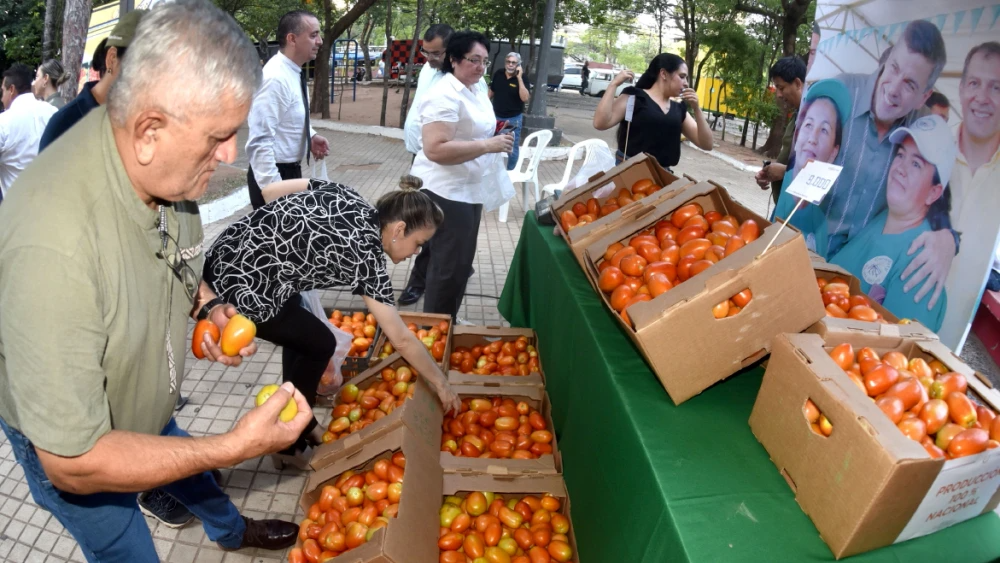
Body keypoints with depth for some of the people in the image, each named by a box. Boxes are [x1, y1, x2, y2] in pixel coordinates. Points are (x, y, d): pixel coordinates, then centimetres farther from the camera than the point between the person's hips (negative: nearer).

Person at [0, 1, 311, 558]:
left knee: (197, 481, 31)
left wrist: (208, 308, -14)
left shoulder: (169, 167, -19)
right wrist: (234, 447, -34)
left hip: (147, 407, 7)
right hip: (65, 445, -6)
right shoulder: (54, 241, -43)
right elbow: (73, 464, -35)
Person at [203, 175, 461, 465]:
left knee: (298, 328, 25)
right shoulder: (365, 255, -14)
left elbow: (270, 191, 8)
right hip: (241, 290, -9)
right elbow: (402, 340, -10)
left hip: (221, 260, 9)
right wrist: (442, 384, 1)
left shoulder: (344, 194, 5)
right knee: (319, 345, 11)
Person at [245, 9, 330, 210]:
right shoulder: (275, 78, -23)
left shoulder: (294, 73, 5)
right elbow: (260, 142, -27)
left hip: (291, 170, 9)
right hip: (273, 176, -9)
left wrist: (310, 136, 4)